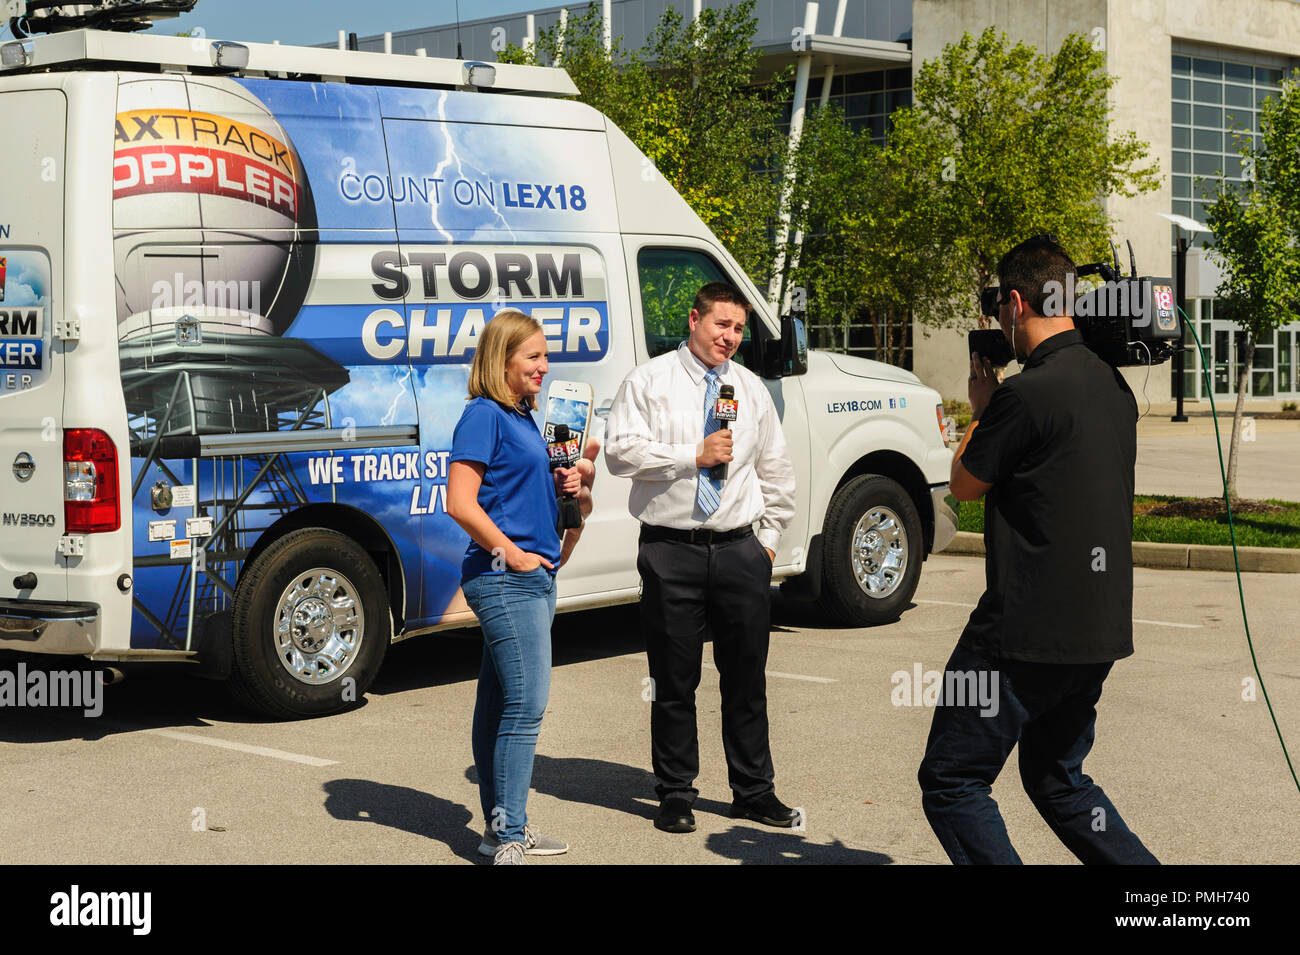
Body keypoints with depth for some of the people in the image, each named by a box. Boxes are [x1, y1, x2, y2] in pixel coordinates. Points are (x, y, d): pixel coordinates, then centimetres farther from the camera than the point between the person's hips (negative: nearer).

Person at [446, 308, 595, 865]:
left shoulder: (522, 416, 16)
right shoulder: (484, 415, -11)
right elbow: (461, 503, -18)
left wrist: (566, 481, 8)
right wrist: (513, 556, -17)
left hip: (532, 577, 9)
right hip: (504, 579, -9)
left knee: (500, 703, 13)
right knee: (527, 701, -12)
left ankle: (501, 829, 19)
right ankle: (508, 838, -9)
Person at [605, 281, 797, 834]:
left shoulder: (752, 389, 14)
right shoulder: (648, 382, 1)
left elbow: (775, 470, 22)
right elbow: (621, 452, -10)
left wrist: (771, 536, 17)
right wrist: (693, 456, -15)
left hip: (740, 550, 3)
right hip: (671, 551, -3)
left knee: (747, 678, 7)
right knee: (674, 680, 3)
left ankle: (754, 791, 19)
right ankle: (676, 795, 14)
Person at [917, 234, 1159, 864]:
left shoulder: (1024, 393, -18)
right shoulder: (1112, 386, 8)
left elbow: (964, 485, -3)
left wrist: (980, 408, 12)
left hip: (1028, 633, -9)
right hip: (1100, 630, 9)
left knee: (950, 781, 2)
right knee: (1058, 779, 23)